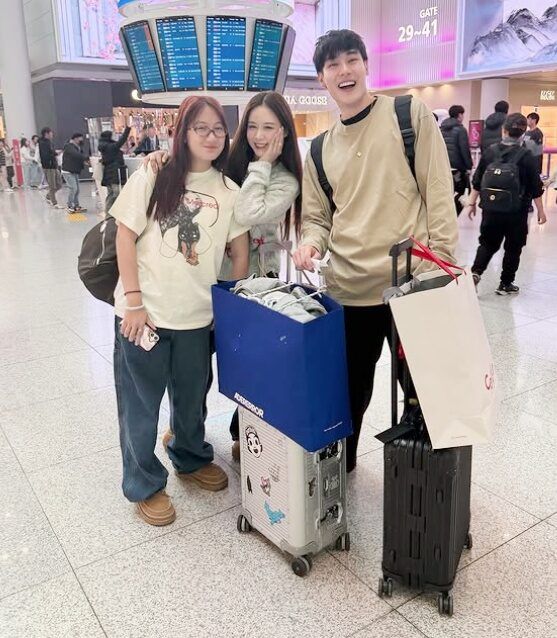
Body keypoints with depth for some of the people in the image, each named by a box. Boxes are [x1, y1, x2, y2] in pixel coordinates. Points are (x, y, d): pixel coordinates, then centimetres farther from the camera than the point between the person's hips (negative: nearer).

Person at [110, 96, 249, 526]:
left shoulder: (229, 191, 4)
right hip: (144, 312, -2)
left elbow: (240, 252, 8)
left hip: (197, 316, 3)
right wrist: (134, 301, -10)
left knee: (192, 397, 19)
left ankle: (191, 459, 44)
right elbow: (125, 237, -5)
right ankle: (144, 485, 28)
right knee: (140, 402, 9)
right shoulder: (153, 177, -4)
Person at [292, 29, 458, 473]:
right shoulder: (320, 149, 10)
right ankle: (340, 465, 40)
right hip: (348, 290, 3)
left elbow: (439, 194, -4)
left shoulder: (411, 115, 0)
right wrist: (311, 242, -11)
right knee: (350, 389, 16)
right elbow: (316, 216, 13)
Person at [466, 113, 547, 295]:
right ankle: (505, 284, 18)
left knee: (488, 244, 16)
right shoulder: (526, 156, -8)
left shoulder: (490, 152, -1)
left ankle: (476, 272, -7)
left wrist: (472, 203, 15)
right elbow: (536, 188, -4)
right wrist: (540, 211, 6)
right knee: (513, 248, 12)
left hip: (490, 210, 3)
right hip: (516, 212, -2)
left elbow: (477, 181, 5)